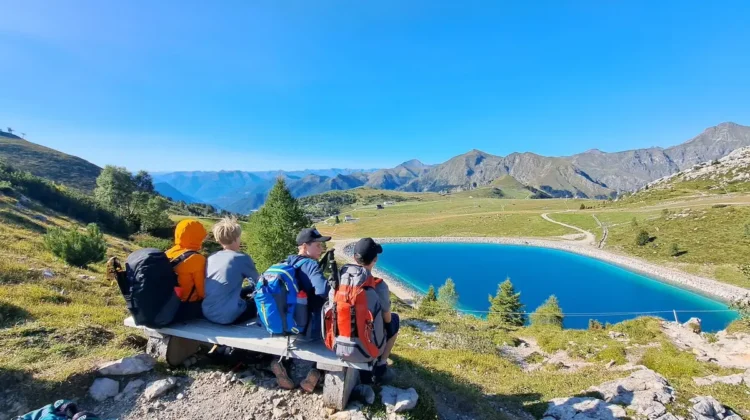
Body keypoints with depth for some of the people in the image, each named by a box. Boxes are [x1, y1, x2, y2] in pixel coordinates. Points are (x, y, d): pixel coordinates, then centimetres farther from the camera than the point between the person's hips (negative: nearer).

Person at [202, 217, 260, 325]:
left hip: (208, 314, 7)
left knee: (245, 291, 28)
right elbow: (257, 281, 3)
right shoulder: (242, 258, -11)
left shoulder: (211, 258, 7)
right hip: (228, 316, -7)